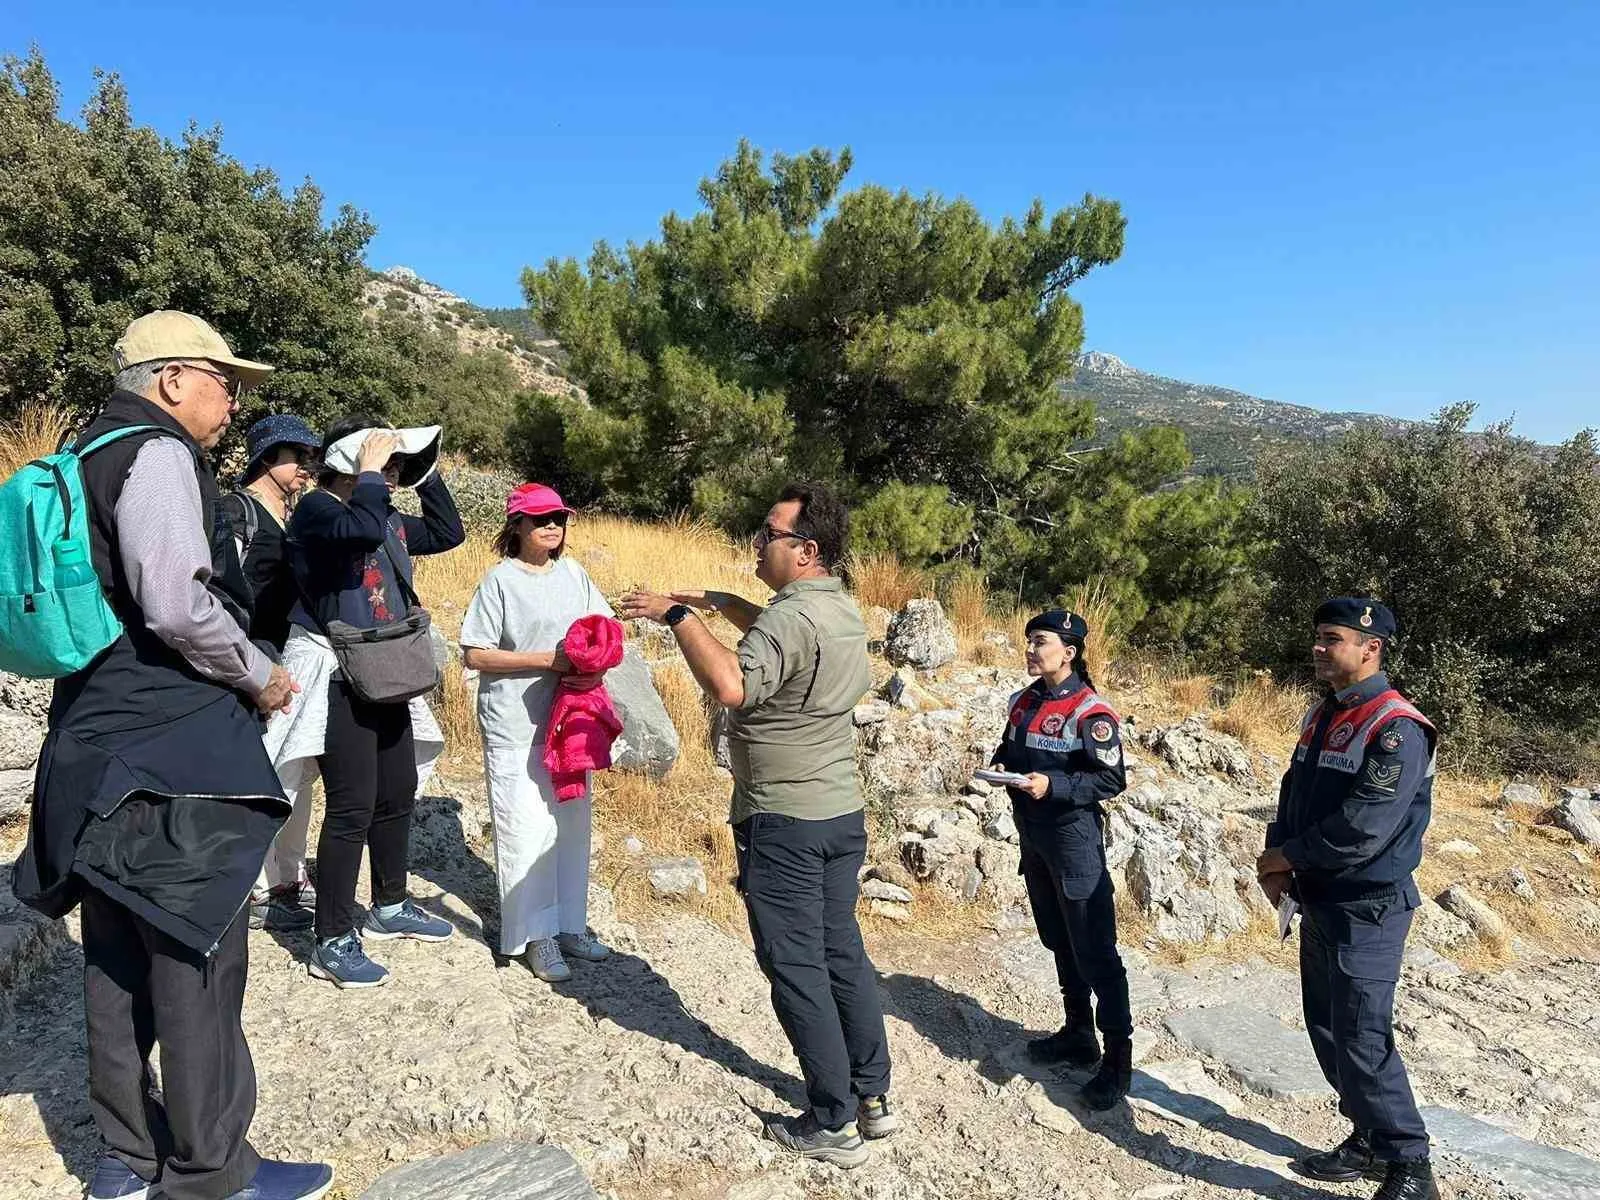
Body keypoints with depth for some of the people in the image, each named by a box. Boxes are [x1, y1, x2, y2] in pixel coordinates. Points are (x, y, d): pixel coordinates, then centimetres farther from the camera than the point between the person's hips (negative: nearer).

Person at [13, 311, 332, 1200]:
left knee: (123, 959, 16)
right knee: (200, 960, 0)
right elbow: (178, 605, -24)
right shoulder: (158, 456, -12)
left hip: (102, 745, 10)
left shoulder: (95, 457, 17)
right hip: (172, 754, -10)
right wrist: (261, 675, -9)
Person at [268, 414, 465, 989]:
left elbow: (448, 532, 19)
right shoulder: (315, 510, -12)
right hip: (336, 677, -9)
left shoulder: (388, 519, 12)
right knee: (352, 807, -8)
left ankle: (390, 907, 34)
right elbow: (363, 529, -33)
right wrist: (372, 473, -18)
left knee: (398, 794, 16)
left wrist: (426, 473, 11)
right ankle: (333, 943, 4)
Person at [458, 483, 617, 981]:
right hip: (517, 728, -5)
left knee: (572, 822, 12)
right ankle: (535, 934, 14)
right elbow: (475, 655, -10)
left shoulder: (573, 573, 8)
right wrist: (546, 660, -17)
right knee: (526, 829, -2)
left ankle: (569, 924, 26)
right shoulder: (500, 580, -7)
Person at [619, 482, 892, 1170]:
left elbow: (732, 686, -37)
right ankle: (873, 1097, 28)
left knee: (796, 968, 4)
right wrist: (716, 602, 15)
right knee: (842, 952, 17)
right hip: (842, 812, 9)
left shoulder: (793, 617, -22)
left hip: (784, 823, -9)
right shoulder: (843, 610, 8)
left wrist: (678, 617, -25)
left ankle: (832, 1124, 14)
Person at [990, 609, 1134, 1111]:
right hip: (1033, 836, 8)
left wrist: (1053, 785, -25)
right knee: (1058, 940, 18)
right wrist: (1001, 766, -3)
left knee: (1094, 950, -3)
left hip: (1074, 836, -8)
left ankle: (1118, 1056, 8)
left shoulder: (1090, 712, -15)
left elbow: (1112, 779, -16)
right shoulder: (1024, 701, 7)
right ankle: (1078, 1034, 33)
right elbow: (1010, 750, 19)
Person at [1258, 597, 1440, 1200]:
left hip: (1368, 908, -9)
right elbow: (1294, 793, 14)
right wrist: (1275, 859, -2)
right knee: (1326, 1028, 16)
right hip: (1318, 901, 9)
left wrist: (1291, 856, -14)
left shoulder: (1397, 729, -19)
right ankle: (1369, 1140, 32)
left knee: (1361, 1040, -6)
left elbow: (1364, 826, -26)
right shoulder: (1321, 715, 9)